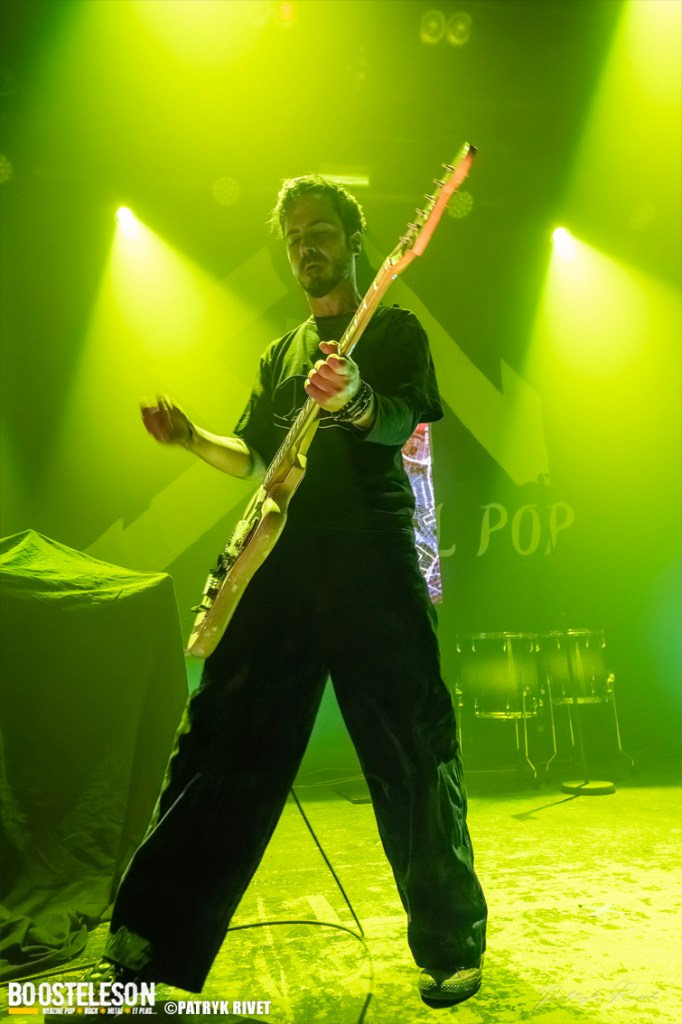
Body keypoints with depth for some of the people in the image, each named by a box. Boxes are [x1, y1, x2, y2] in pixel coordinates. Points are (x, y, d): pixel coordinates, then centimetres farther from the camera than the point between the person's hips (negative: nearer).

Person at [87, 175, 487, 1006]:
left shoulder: (393, 329, 10)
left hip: (372, 562, -4)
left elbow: (404, 419, -8)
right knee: (223, 745, 2)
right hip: (281, 562, 4)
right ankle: (144, 951, 10)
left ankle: (451, 947, 17)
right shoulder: (281, 355, 25)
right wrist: (194, 440, 5)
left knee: (413, 756, -2)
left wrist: (357, 402, -31)